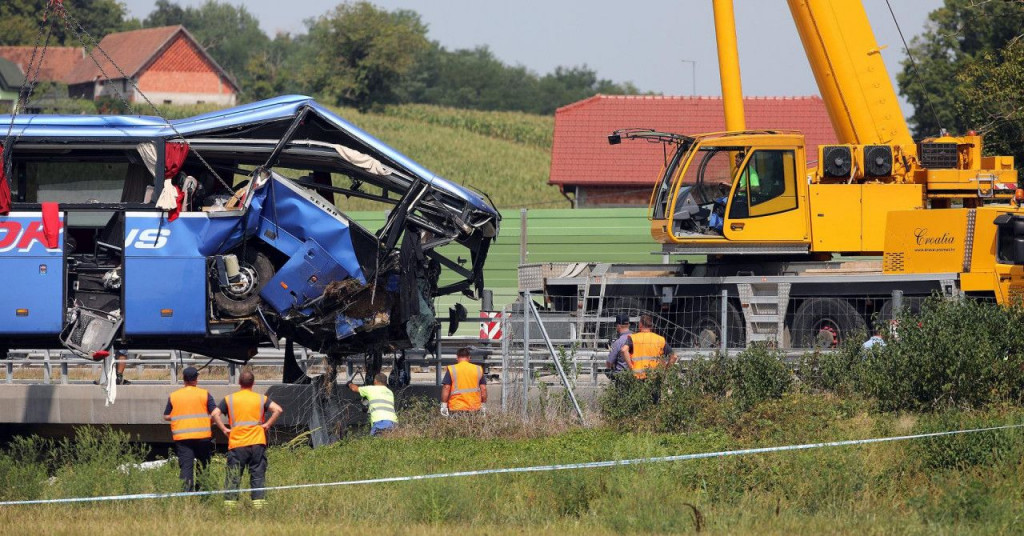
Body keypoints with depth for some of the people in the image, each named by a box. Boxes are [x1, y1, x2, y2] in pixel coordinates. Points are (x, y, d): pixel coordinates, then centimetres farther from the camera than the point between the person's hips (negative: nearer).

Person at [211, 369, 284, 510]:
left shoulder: (229, 399, 3)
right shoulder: (261, 399, 4)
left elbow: (215, 414, -7)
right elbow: (278, 410, -9)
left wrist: (224, 429, 0)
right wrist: (267, 424, -2)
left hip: (236, 444, 0)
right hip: (257, 443, 0)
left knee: (233, 476, 4)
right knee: (258, 475, 4)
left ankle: (229, 502, 0)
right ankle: (258, 502, -3)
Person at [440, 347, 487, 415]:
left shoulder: (451, 370, -1)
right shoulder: (478, 369, 7)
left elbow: (446, 388, -5)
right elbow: (483, 389, 7)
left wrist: (444, 406, 0)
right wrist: (483, 405, 15)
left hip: (456, 409, -2)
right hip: (474, 408, 2)